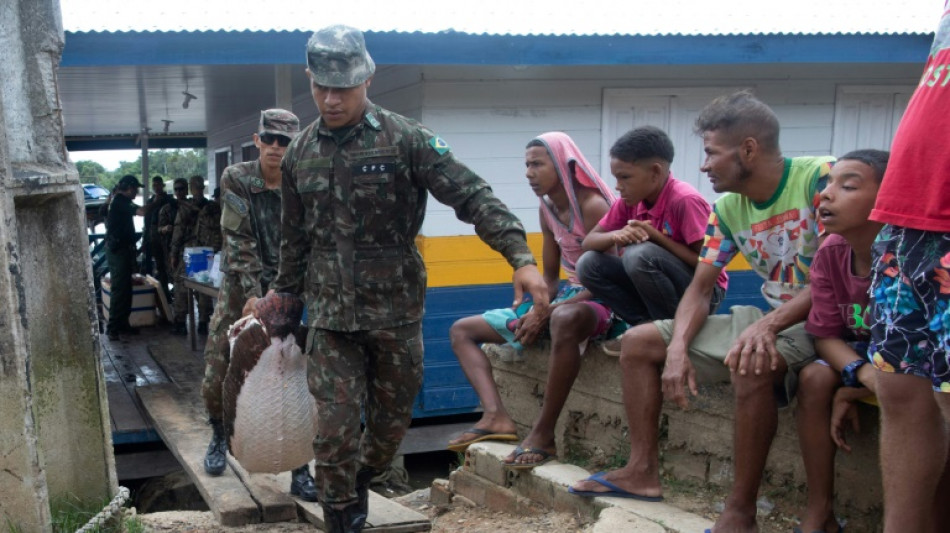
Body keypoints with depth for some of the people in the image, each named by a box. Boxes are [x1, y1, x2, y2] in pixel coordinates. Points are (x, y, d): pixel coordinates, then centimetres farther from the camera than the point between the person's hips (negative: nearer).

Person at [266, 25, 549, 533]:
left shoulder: (405, 138, -10)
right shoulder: (299, 153, 4)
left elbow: (472, 196, -16)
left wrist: (521, 257, -27)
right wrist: (283, 291, 26)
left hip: (396, 311, -1)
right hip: (331, 314, 2)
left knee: (392, 419, 15)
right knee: (335, 427, -3)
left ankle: (360, 484, 44)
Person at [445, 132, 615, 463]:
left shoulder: (592, 206, -15)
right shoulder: (547, 209, 9)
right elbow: (550, 277, 13)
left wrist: (546, 313, -23)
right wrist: (535, 312, -8)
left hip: (599, 303, -9)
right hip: (563, 300, 9)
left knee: (564, 319, -47)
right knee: (461, 330, 5)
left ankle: (544, 433, -35)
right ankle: (495, 415, -18)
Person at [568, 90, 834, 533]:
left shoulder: (822, 179, -18)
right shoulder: (728, 208, 4)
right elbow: (700, 288, 4)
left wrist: (770, 323, -35)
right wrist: (678, 348, -14)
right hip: (768, 319, 8)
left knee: (750, 364, -41)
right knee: (636, 342, 5)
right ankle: (642, 472, 9)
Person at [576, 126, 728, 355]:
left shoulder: (685, 201, -22)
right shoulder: (630, 200, -2)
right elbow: (589, 241, -1)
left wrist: (656, 236, -25)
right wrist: (615, 236, -24)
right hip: (658, 287, 7)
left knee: (640, 254, -32)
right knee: (588, 264, -11)